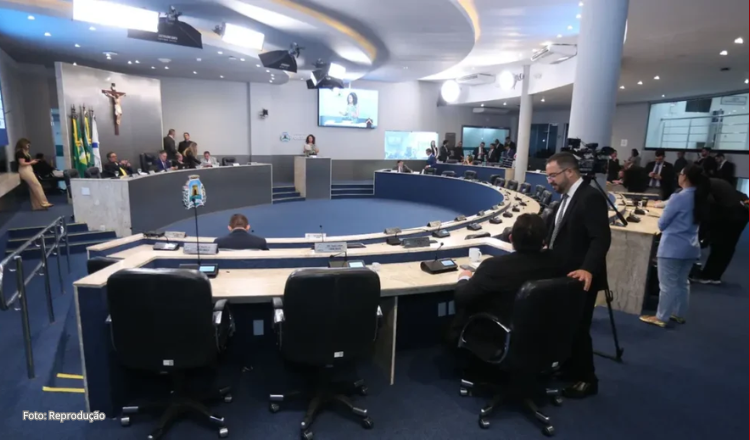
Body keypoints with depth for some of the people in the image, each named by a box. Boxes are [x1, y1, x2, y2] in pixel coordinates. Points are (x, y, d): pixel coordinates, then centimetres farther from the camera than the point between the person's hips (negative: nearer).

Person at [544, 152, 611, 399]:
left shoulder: (591, 197, -18)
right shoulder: (566, 197, 11)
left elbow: (601, 238, -27)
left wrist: (588, 269, -38)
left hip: (580, 279, -9)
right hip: (563, 275, 9)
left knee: (577, 329, 4)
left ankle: (586, 380, 23)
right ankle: (568, 369, 35)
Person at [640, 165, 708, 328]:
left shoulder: (679, 197, -18)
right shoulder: (701, 198, 7)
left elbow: (662, 224, -9)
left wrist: (668, 227, 12)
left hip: (672, 247, -8)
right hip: (691, 247, 8)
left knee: (667, 284, 0)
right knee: (682, 282, 18)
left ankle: (661, 318, 9)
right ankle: (679, 314, 29)